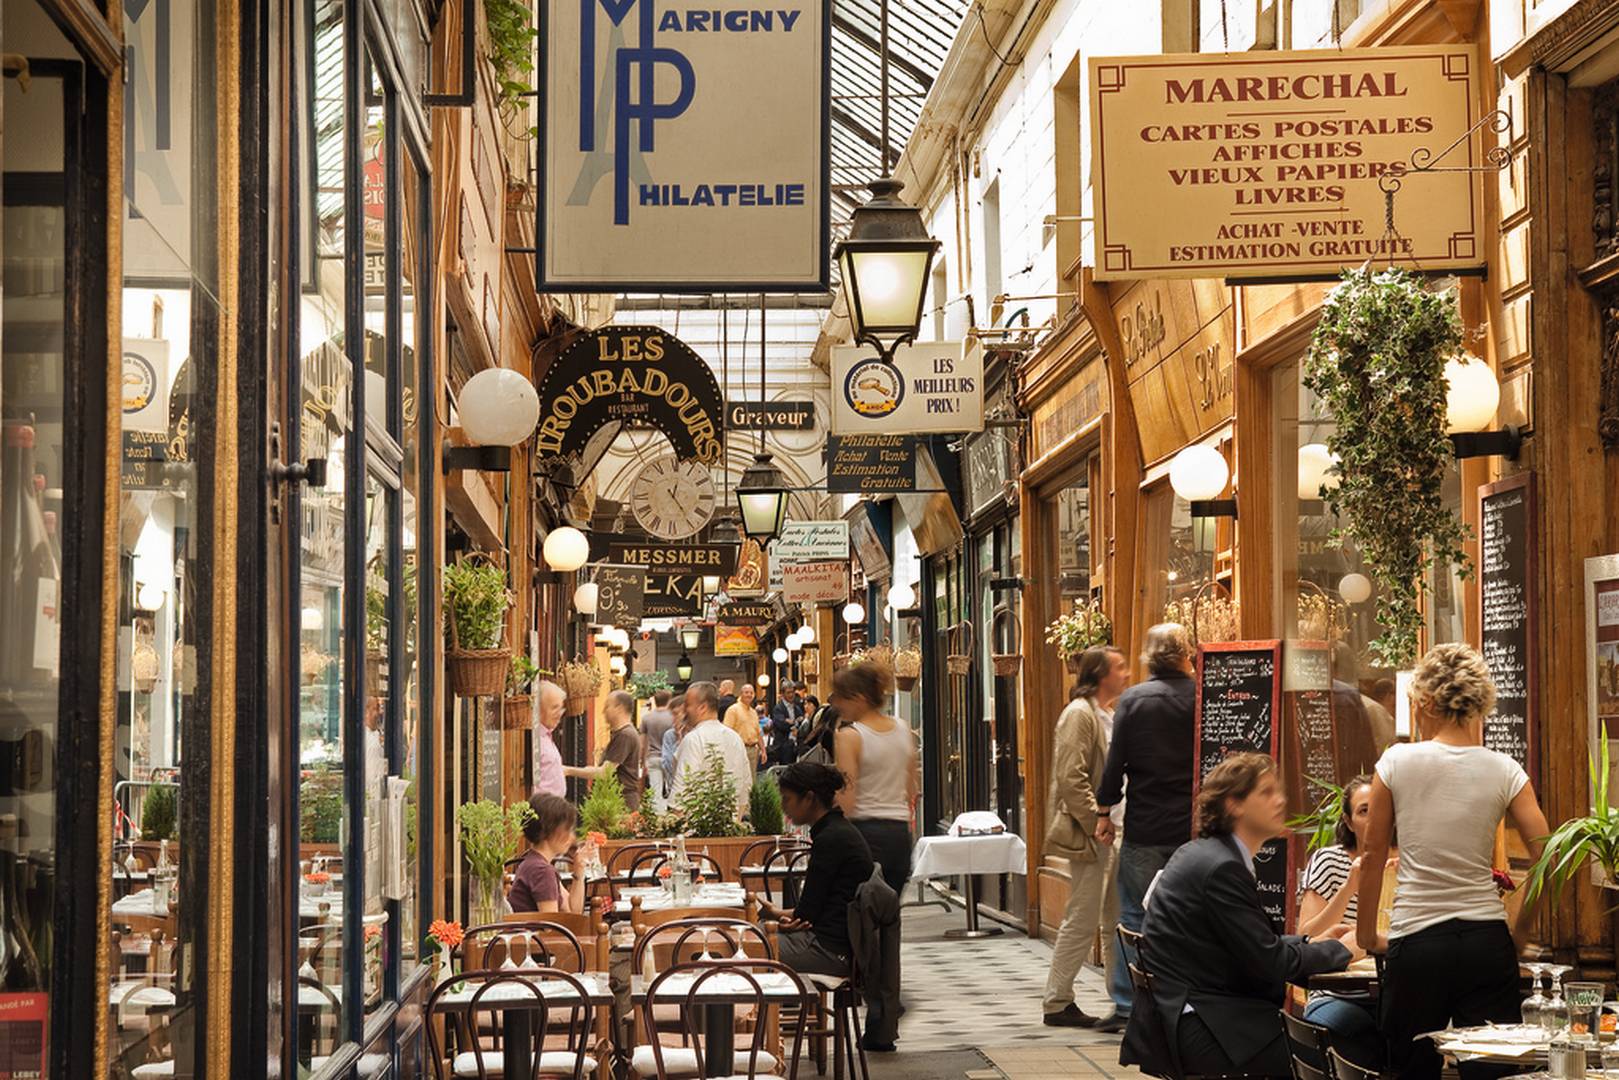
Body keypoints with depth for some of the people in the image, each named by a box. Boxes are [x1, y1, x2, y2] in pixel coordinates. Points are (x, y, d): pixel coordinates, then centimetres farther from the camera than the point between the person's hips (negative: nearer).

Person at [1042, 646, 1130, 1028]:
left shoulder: (1108, 715, 16)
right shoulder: (1079, 714, -12)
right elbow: (1071, 778, -20)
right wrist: (1098, 824, -20)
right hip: (1088, 835, -9)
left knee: (1118, 920, 12)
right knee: (1082, 920, -4)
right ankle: (1057, 1003, 4)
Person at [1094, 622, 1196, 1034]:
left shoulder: (1132, 699, -2)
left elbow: (1115, 761, -3)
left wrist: (1104, 812, 5)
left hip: (1145, 829, 0)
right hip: (1194, 826, 1)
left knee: (1134, 915, 5)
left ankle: (1126, 1006, 5)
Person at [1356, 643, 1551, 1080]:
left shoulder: (1397, 762, -3)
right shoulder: (1504, 771, -1)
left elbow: (1373, 856, 2)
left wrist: (1367, 934, 13)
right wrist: (1519, 933, 9)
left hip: (1415, 942, -1)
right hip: (1486, 941, 1)